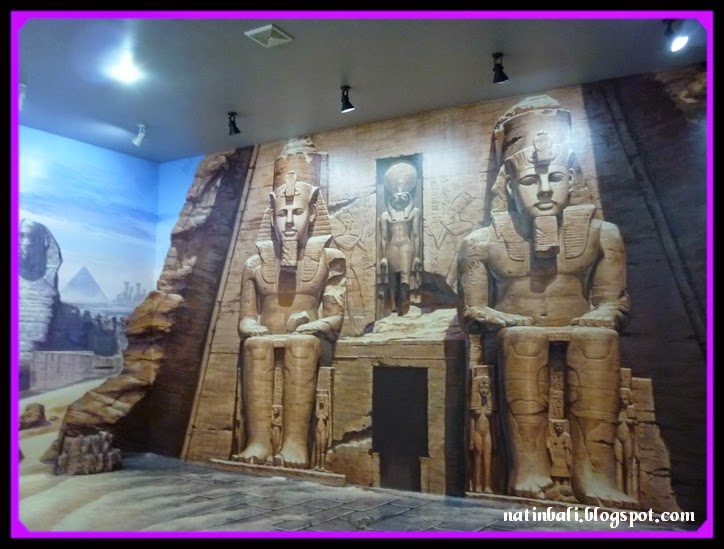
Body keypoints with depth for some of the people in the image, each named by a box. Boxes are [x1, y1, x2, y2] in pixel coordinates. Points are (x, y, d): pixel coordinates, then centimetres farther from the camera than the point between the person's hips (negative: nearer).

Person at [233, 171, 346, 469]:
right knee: (255, 344, -33)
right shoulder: (256, 263, 13)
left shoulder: (329, 258, 6)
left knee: (301, 342, -36)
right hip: (266, 341, 2)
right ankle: (258, 441, -39)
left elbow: (335, 318, 1)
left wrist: (309, 326, -19)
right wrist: (256, 330, -13)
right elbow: (246, 320, 11)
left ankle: (295, 443, -43)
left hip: (311, 342, -2)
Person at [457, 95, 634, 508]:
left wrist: (602, 315, -14)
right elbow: (472, 312, 7)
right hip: (515, 346, 0)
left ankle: (594, 469, -39)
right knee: (523, 336, -34)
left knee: (599, 336, -33)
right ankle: (529, 465, -39)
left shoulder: (602, 234, 10)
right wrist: (506, 322, -14)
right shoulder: (482, 242, 8)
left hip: (583, 343, 1)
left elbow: (614, 302, 10)